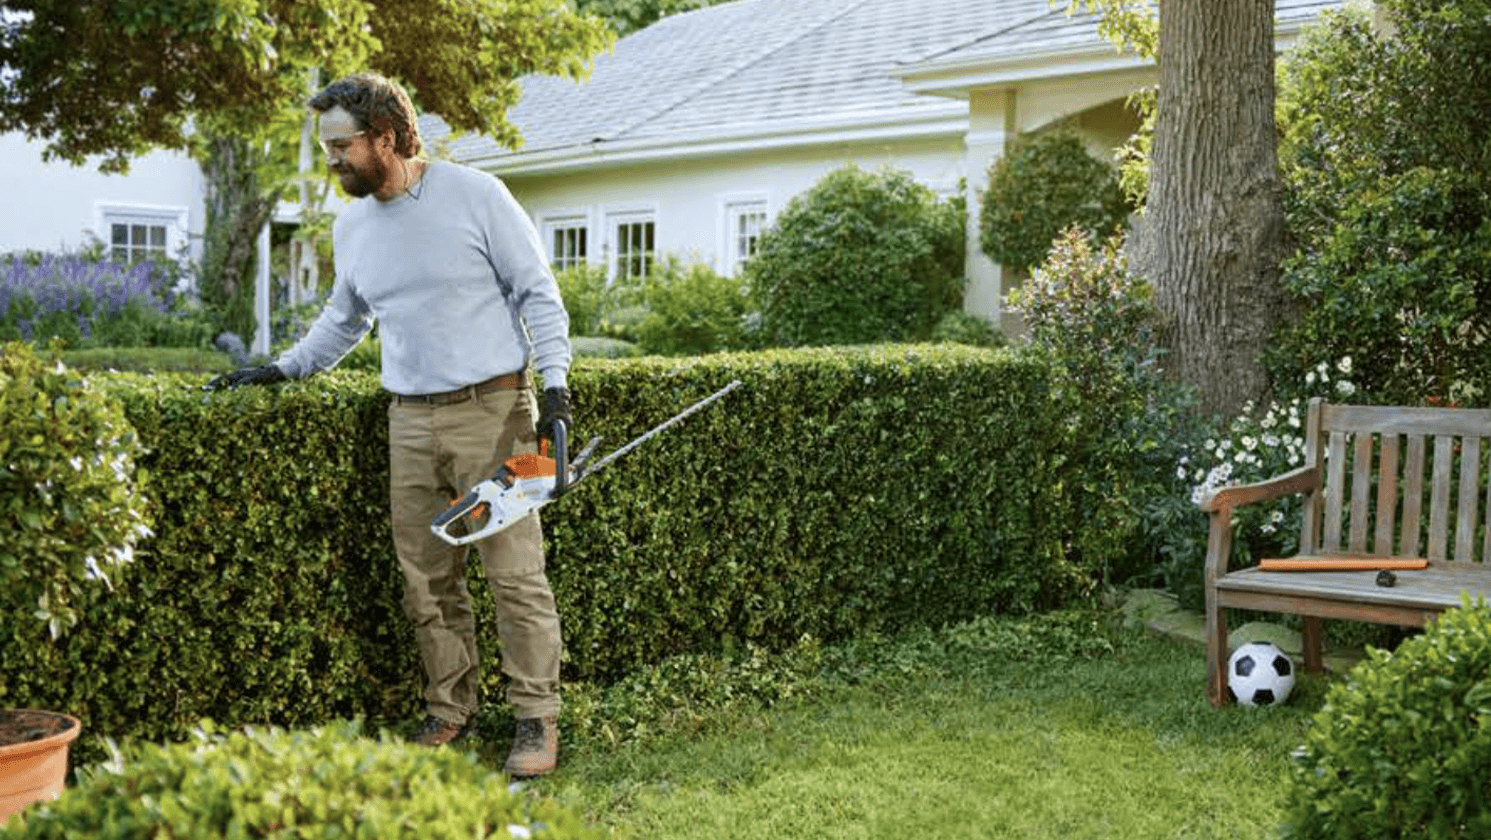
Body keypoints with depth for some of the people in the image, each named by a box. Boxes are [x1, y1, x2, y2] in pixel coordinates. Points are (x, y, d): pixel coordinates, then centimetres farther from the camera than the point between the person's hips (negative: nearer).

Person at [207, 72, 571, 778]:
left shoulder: (476, 195, -6)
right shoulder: (351, 227, 12)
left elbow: (538, 295, -4)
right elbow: (343, 321, 27)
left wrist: (554, 382, -11)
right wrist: (280, 370, 18)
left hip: (493, 410, -6)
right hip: (410, 425, 6)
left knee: (516, 576, -3)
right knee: (427, 585, 8)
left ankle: (537, 720, 5)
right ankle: (449, 714, 20)